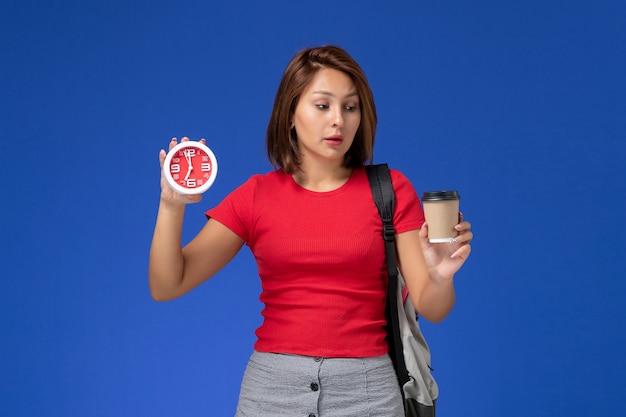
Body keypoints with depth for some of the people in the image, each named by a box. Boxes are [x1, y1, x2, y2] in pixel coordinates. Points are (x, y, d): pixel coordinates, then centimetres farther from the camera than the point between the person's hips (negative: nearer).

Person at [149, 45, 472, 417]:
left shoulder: (391, 190, -2)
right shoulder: (256, 195, 1)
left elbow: (431, 309, -5)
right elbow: (166, 286, -4)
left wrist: (441, 276, -27)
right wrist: (172, 205, -19)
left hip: (366, 386, -1)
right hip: (272, 384, 1)